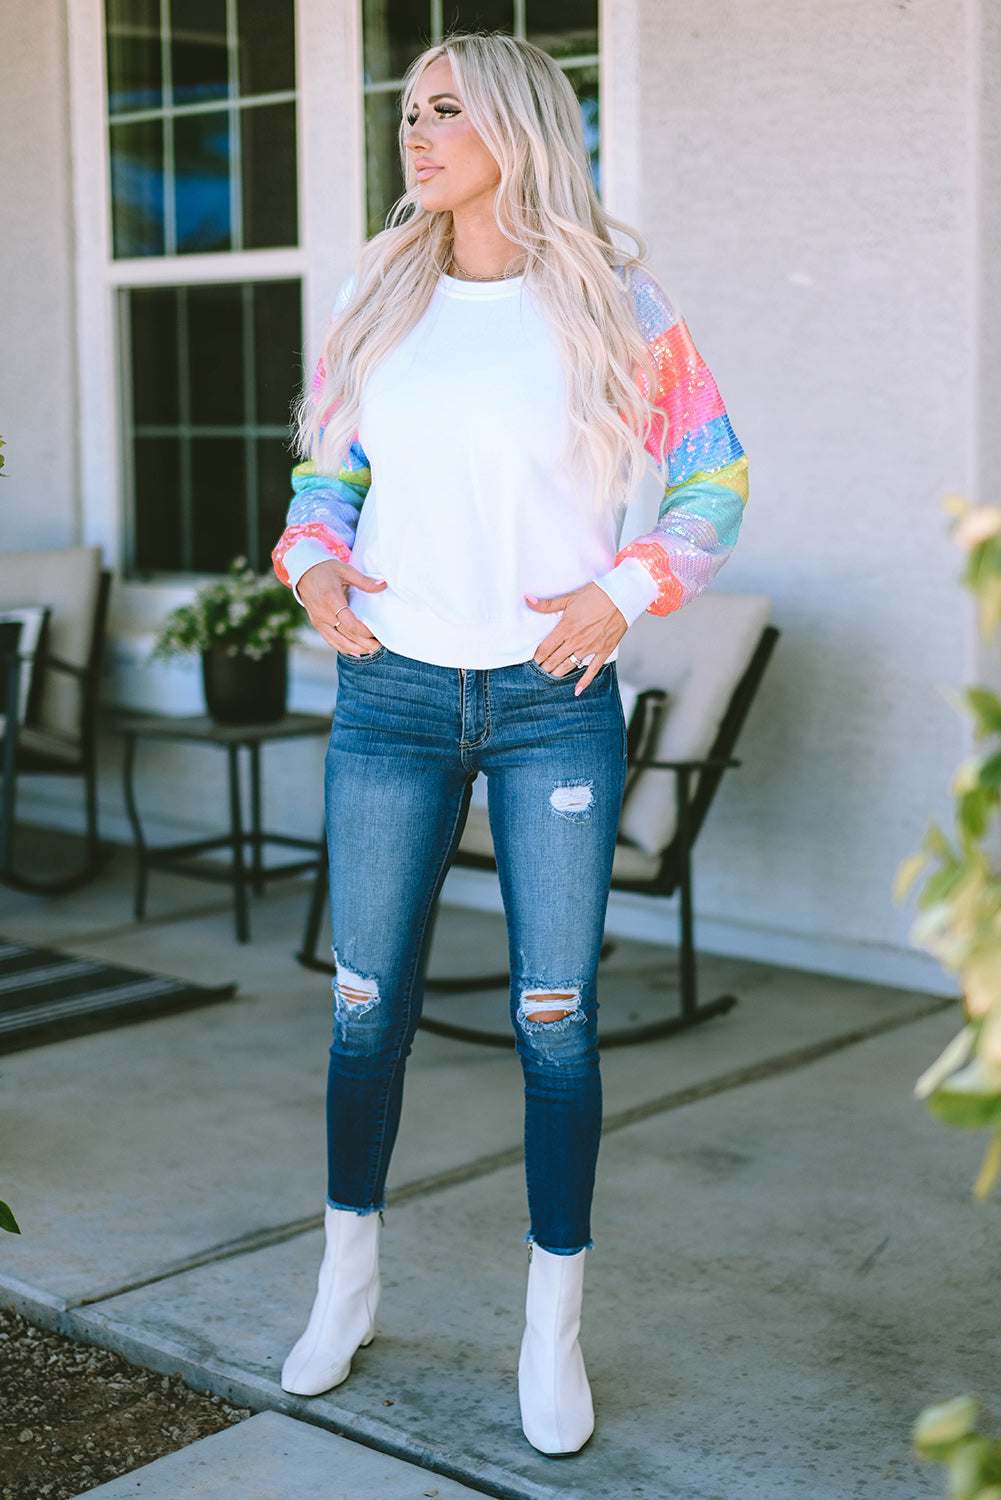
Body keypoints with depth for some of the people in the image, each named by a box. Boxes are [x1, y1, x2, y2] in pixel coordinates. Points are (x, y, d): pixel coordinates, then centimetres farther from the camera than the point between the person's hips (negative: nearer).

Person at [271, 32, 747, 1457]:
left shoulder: (612, 303, 0)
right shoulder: (379, 301, 9)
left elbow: (715, 475, 4)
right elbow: (325, 468, 19)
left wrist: (626, 594, -9)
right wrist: (312, 563, 0)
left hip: (556, 699, -2)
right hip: (394, 695, 3)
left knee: (556, 1018, -1)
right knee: (368, 1003, 8)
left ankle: (554, 1330, 14)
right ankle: (347, 1282, 28)